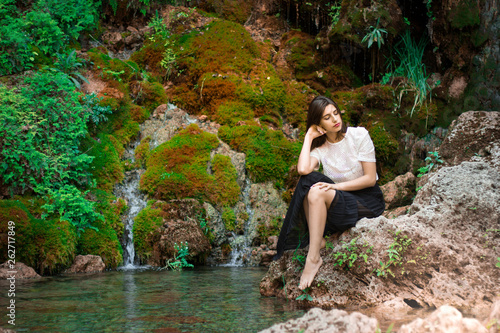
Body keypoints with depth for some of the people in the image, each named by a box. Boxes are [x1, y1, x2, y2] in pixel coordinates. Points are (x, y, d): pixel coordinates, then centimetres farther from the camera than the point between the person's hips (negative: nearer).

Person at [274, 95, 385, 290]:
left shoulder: (358, 135, -7)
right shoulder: (319, 146, 3)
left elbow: (370, 178, -11)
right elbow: (303, 169, -20)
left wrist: (335, 186, -20)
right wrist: (309, 137, -9)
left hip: (368, 201, -5)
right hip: (339, 201, 5)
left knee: (317, 193, -29)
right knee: (308, 182, -21)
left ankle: (313, 258, -27)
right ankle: (318, 239, -19)